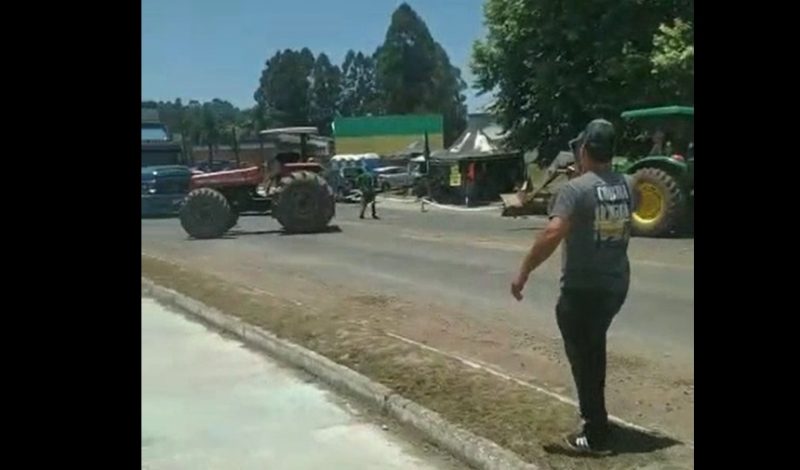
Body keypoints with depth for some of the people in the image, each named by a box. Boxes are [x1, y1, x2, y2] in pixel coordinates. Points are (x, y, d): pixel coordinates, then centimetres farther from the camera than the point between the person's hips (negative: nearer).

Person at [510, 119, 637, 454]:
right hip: (616, 283, 7)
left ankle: (596, 436, 12)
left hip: (582, 288, -7)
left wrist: (524, 273, -21)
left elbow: (553, 234, -29)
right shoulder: (627, 186, 3)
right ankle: (595, 416, 39)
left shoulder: (576, 188, -18)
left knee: (583, 358, 5)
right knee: (594, 349, 26)